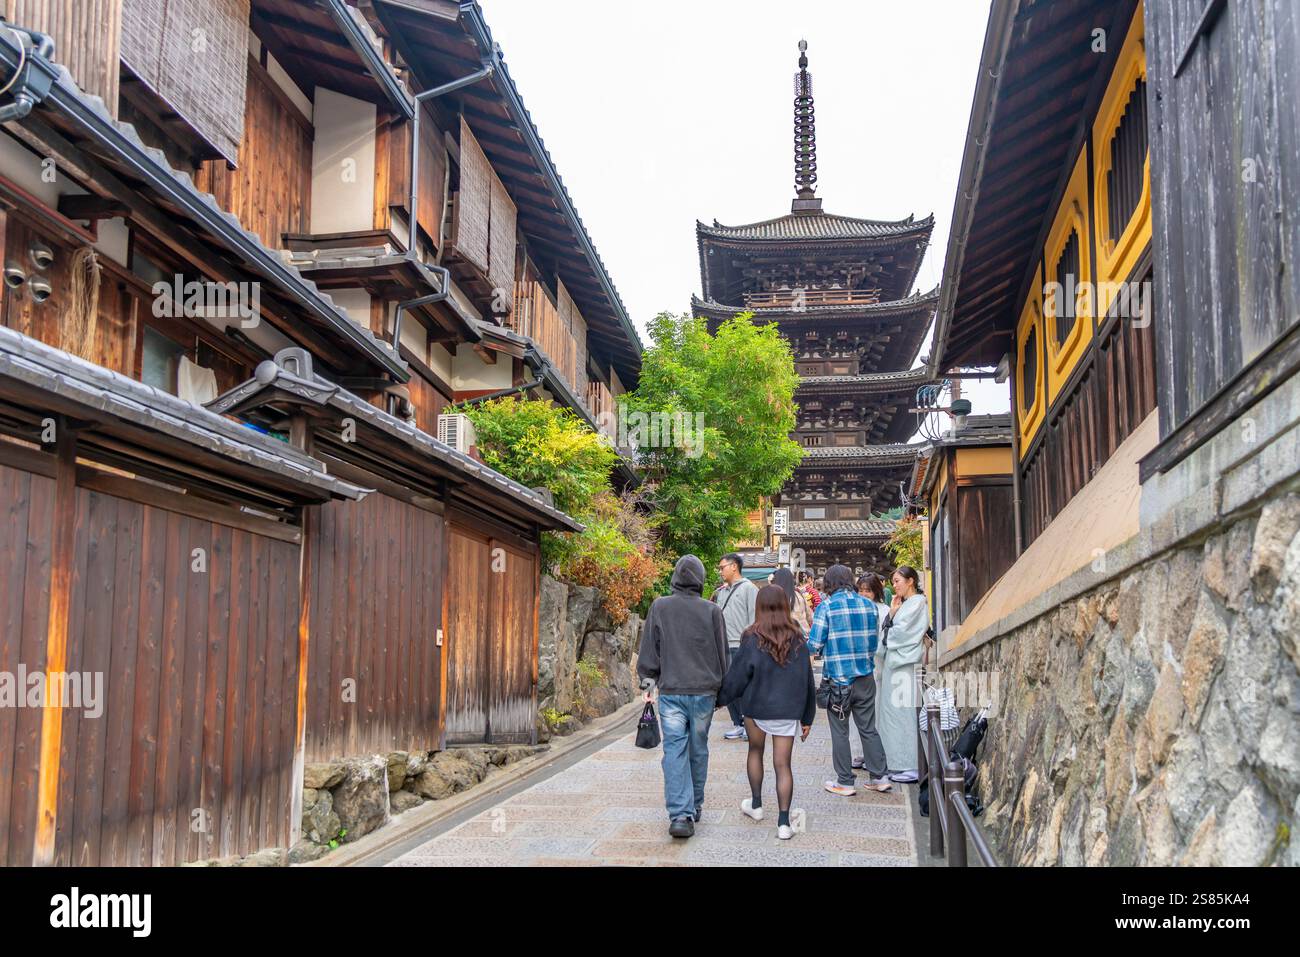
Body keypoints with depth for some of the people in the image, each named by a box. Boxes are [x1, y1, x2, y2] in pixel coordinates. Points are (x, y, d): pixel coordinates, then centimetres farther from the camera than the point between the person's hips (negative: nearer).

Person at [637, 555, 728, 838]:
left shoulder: (659, 607, -2)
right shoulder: (712, 611, -2)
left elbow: (648, 651, 3)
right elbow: (722, 655, 5)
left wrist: (648, 681, 14)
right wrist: (720, 691, 15)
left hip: (670, 691, -1)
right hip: (704, 691, 1)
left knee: (675, 752, -1)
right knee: (698, 750, 14)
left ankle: (680, 815, -11)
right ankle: (694, 807, 26)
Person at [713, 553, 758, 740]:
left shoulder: (749, 588, -5)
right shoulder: (721, 592, 16)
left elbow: (754, 619, -9)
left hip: (741, 647, -7)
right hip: (724, 646, 7)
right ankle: (738, 725, 18)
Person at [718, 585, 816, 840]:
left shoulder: (753, 639, -11)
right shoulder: (797, 640, 0)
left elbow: (737, 675, -6)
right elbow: (807, 679, 5)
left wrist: (721, 697, 11)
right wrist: (807, 718, 13)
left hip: (756, 707, -2)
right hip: (788, 710, 2)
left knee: (755, 751, 22)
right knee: (782, 764, 4)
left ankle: (756, 805, 33)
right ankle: (783, 822, 1)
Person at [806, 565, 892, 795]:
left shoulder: (826, 607, -10)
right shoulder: (868, 605, 3)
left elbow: (814, 645, -11)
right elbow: (874, 640, 11)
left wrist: (805, 638, 11)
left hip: (839, 679, -4)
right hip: (866, 678, 4)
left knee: (840, 732, 7)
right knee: (868, 728, 14)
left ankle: (844, 782, 12)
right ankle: (878, 777, 18)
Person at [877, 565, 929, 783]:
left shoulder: (917, 602, -9)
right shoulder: (904, 603, 18)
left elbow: (900, 632, -15)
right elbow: (889, 630, 13)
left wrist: (888, 637, 4)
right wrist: (892, 612, 1)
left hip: (905, 664, -9)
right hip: (895, 661, 9)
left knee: (903, 712, -6)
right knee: (893, 712, 10)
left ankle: (911, 767, -2)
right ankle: (899, 762, 16)